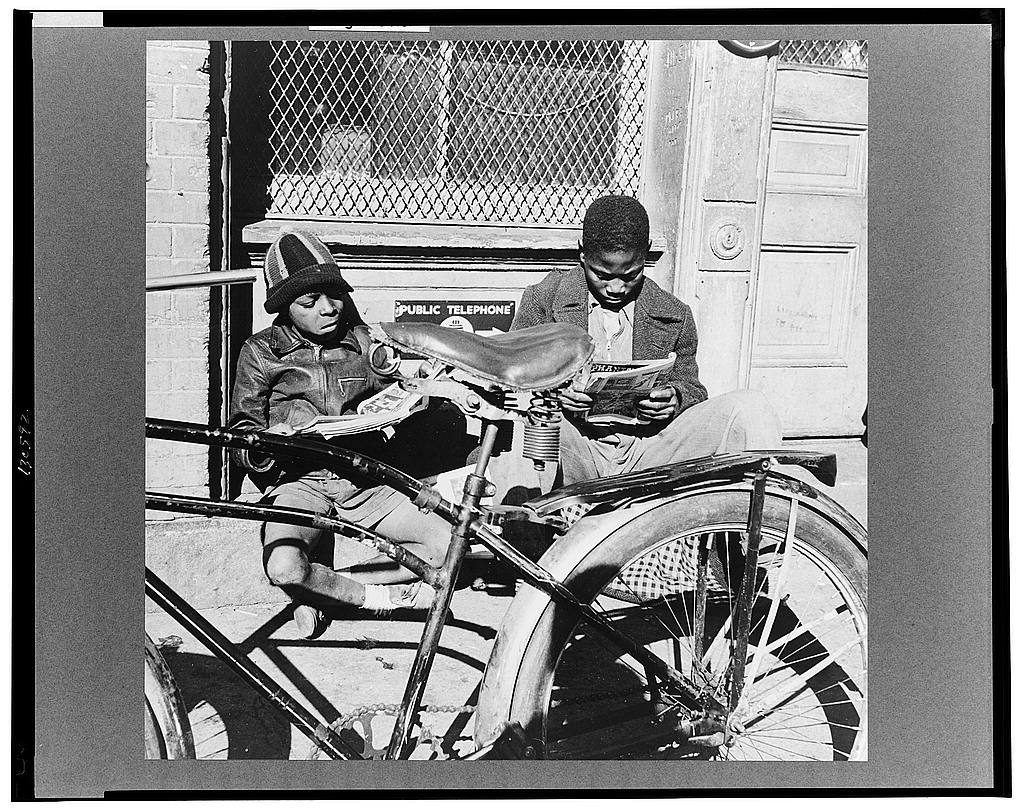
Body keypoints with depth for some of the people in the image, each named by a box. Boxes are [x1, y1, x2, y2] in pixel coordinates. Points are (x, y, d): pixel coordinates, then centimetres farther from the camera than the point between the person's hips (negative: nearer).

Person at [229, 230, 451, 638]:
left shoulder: (363, 341, 9)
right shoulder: (261, 352, 3)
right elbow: (241, 431, 6)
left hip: (364, 479, 3)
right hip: (300, 481, -3)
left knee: (446, 544, -14)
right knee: (284, 569, -34)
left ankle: (325, 590, -6)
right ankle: (382, 597, -8)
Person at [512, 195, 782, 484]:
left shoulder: (674, 317, 12)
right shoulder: (544, 299, 7)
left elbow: (692, 389, 19)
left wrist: (675, 398, -8)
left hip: (646, 453, 2)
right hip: (578, 455, -2)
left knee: (750, 407, -18)